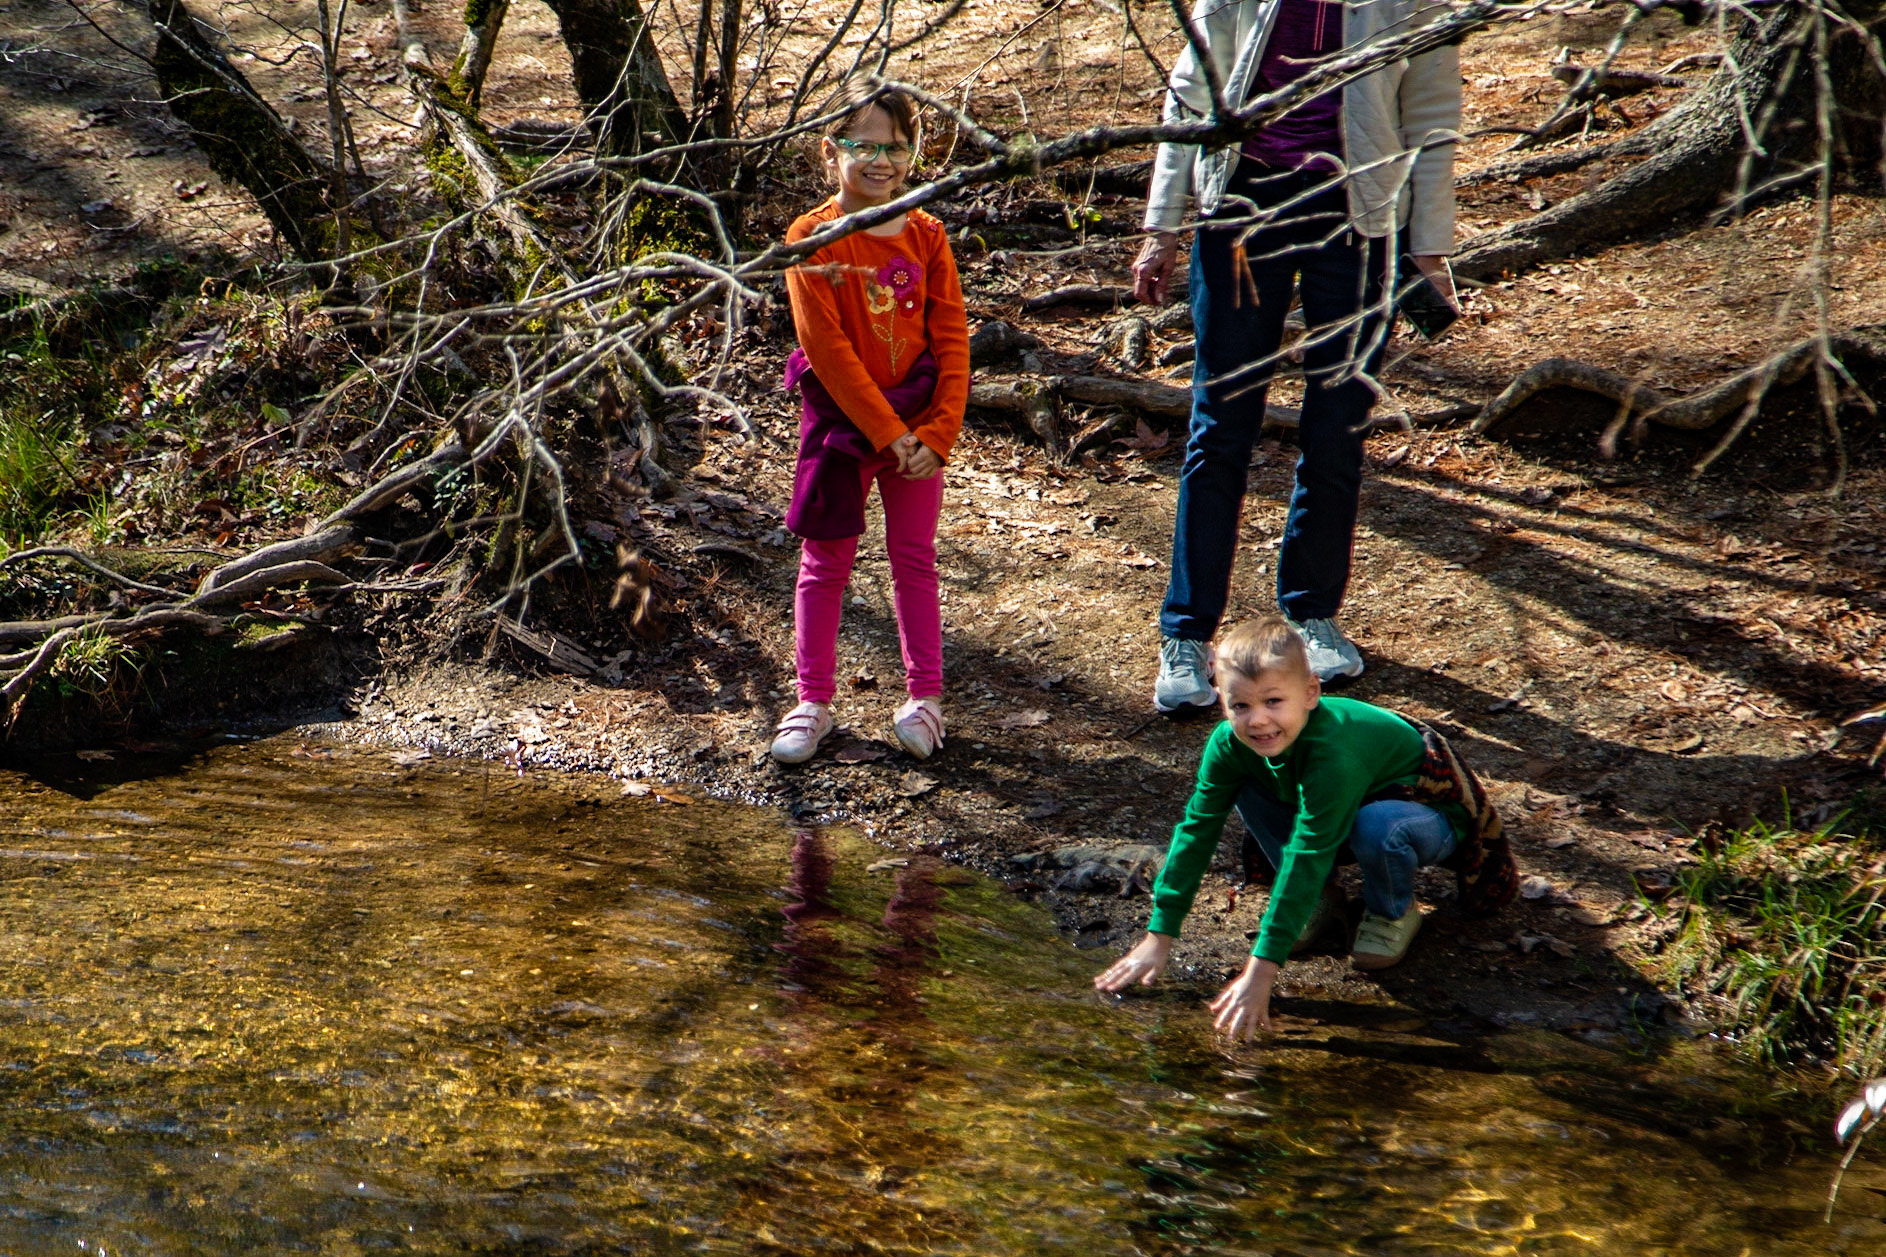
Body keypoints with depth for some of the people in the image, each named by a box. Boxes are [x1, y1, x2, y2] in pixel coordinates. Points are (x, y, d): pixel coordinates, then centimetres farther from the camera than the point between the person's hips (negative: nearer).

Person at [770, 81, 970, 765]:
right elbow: (828, 349, -15)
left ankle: (925, 694, 20)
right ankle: (813, 700, 15)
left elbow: (952, 341, -2)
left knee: (914, 557, 10)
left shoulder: (925, 236, -3)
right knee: (825, 562, 6)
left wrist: (937, 433, -11)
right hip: (840, 420, -2)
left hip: (917, 426, 2)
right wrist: (887, 431, -17)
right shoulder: (811, 240, -12)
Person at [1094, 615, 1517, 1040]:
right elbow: (1196, 830, -16)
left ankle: (1393, 912, -6)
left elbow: (1306, 857, -43)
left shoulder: (1333, 755, -41)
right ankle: (1320, 901, 2)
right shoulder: (1231, 743, -22)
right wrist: (1158, 937, -20)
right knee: (1247, 786, -15)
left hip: (1429, 811, -6)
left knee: (1377, 827, -38)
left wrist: (1260, 972, -45)